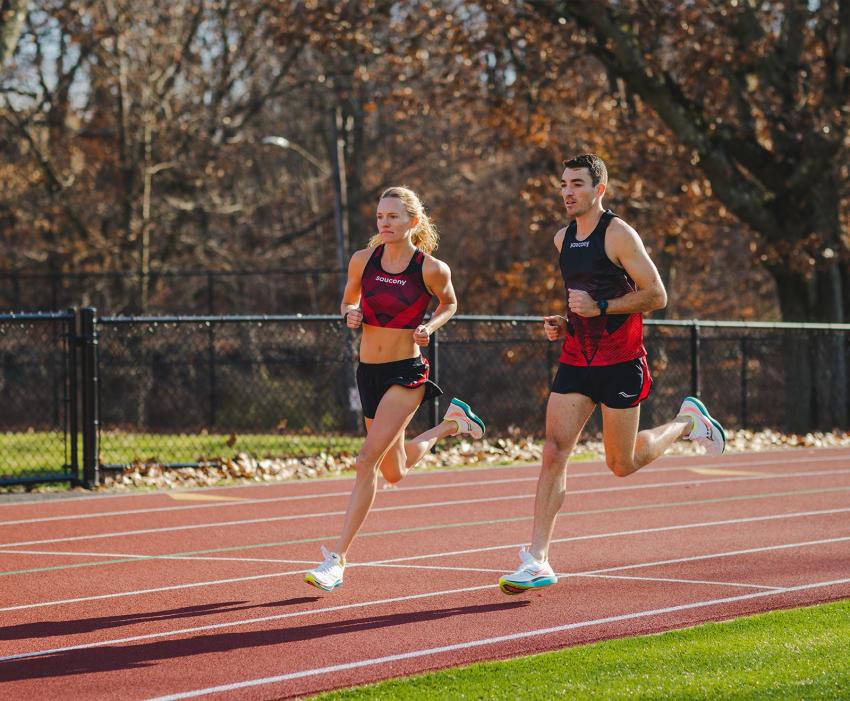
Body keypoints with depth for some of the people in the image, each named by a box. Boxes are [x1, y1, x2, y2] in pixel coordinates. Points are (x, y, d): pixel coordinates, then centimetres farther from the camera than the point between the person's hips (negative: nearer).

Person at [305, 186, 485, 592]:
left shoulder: (432, 269, -10)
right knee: (394, 473, 19)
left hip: (406, 373, -5)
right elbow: (349, 300, 15)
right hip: (368, 371, 5)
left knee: (367, 460, -19)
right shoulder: (363, 260, -1)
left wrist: (430, 326, -10)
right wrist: (350, 313, -8)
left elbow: (449, 303, 10)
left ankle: (337, 558, -17)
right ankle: (449, 425, 47)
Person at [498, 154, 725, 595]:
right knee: (554, 451, -9)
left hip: (620, 363, -5)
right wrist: (563, 323, 7)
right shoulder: (562, 240, 10)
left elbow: (656, 295, -14)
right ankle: (537, 561, -11)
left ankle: (686, 422, 33)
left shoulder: (618, 235, -11)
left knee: (622, 464, 5)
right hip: (576, 360, 6)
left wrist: (599, 307, -21)